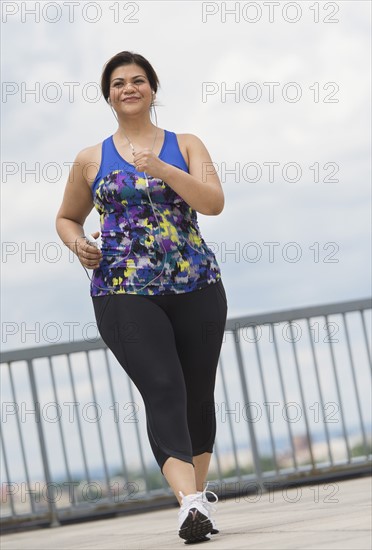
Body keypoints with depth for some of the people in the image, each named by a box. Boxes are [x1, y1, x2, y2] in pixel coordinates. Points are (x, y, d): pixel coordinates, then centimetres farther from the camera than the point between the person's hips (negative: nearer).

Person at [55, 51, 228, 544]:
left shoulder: (186, 146, 9)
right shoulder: (90, 160, 11)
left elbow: (214, 203, -6)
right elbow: (66, 219, 24)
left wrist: (162, 170, -19)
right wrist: (78, 244, 2)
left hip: (196, 286, 2)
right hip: (123, 293, -1)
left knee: (199, 393, 8)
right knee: (163, 391, -19)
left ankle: (199, 491, 28)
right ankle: (191, 502, -32)